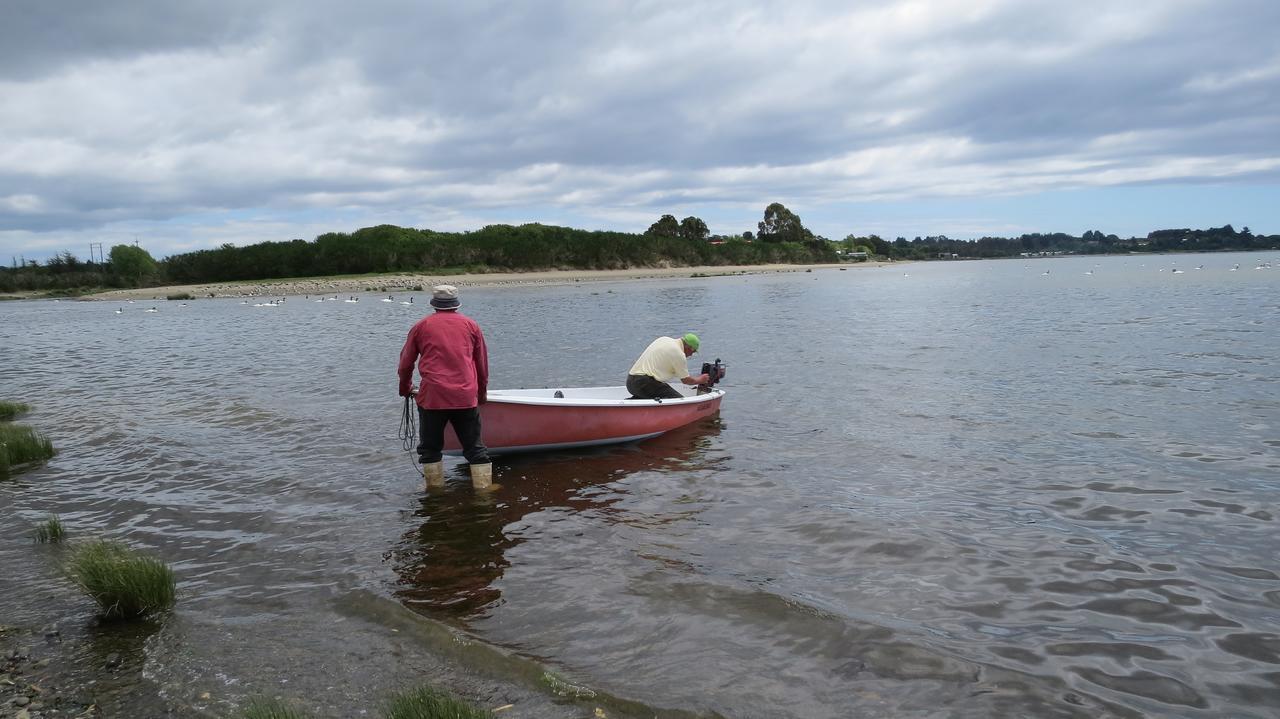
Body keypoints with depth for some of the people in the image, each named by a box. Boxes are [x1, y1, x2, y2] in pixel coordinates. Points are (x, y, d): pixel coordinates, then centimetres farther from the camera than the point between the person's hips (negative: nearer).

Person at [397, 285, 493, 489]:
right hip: (466, 397, 1)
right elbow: (482, 364, 17)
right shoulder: (471, 325, 12)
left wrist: (405, 388, 32)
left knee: (430, 448, 13)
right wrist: (481, 392, 30)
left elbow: (405, 363, 14)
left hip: (432, 397, -1)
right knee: (475, 448, 8)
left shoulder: (421, 326, 9)